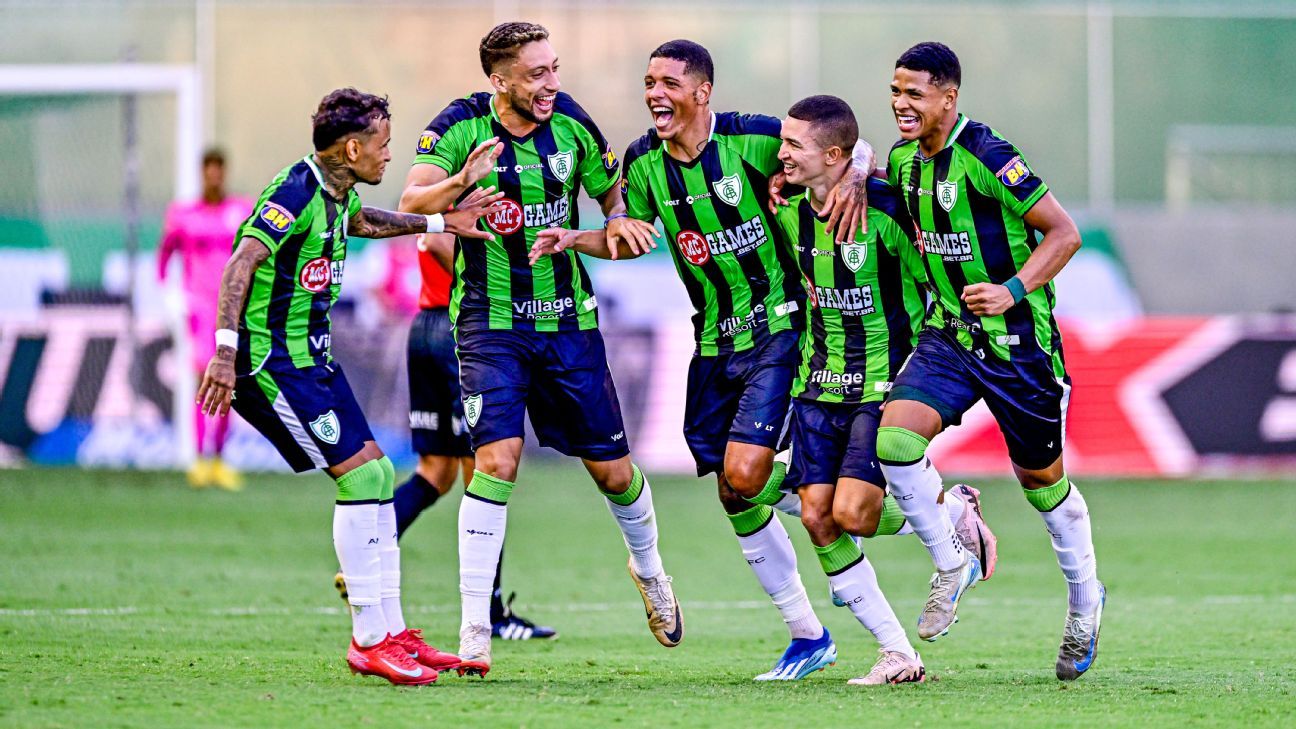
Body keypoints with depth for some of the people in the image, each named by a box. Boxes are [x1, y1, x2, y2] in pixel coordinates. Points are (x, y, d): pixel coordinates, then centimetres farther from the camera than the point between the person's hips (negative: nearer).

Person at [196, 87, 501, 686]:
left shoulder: (338, 194, 10)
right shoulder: (295, 193, -20)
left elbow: (363, 222, 35)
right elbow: (239, 267, -29)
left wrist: (440, 222, 36)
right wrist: (226, 349, -38)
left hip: (312, 358, 10)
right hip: (272, 361, -10)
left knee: (375, 474, 9)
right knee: (360, 474, -13)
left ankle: (391, 632, 16)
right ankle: (369, 642, -7)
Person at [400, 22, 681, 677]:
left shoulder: (571, 121, -3)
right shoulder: (462, 126, -12)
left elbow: (613, 193, 12)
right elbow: (409, 204, -22)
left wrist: (616, 223, -11)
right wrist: (457, 186, -42)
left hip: (568, 318, 3)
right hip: (491, 321, -3)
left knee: (613, 471, 9)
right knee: (497, 461, -19)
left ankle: (648, 568, 41)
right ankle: (475, 629, -13)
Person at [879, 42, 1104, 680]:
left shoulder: (987, 157, -19)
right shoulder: (903, 160, 3)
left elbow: (1064, 233, -16)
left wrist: (1014, 290, -27)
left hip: (1018, 340, -6)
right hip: (950, 333, 6)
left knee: (1041, 479, 9)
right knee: (895, 438, -17)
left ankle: (1085, 598, 32)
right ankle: (951, 563, 4)